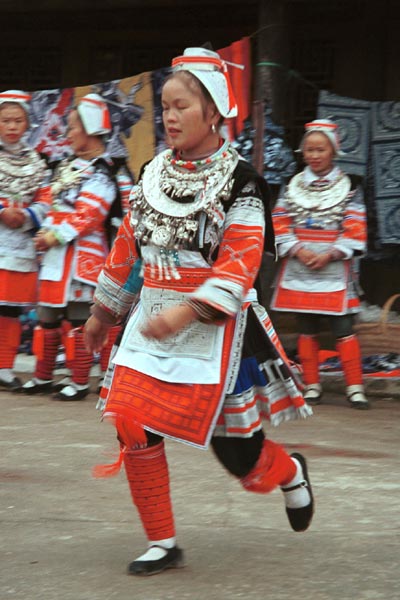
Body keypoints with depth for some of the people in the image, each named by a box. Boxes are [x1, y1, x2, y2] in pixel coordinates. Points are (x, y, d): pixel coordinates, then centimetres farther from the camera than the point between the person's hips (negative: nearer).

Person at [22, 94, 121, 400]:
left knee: (77, 318, -5)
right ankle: (43, 376, 22)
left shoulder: (100, 173, -11)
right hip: (56, 256, 9)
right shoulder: (68, 167, 18)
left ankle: (80, 381, 1)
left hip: (80, 256, -9)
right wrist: (46, 232, 2)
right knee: (48, 316, 13)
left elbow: (88, 215, -18)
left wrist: (57, 236, -20)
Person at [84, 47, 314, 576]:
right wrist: (103, 313, 23)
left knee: (234, 445, 1)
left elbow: (240, 265, -18)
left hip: (213, 329, -5)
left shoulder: (238, 182, -9)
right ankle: (162, 543, 6)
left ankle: (291, 472, 37)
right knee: (133, 427, -8)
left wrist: (188, 311, -30)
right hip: (152, 323, 5)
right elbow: (127, 249, 18)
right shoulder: (153, 175, 8)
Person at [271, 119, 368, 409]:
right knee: (307, 330, 6)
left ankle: (355, 387, -4)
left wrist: (329, 255, -13)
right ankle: (312, 385, 14)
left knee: (343, 329, -7)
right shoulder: (294, 186, 9)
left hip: (335, 269, -2)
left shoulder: (349, 187, 3)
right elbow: (280, 225, 5)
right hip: (299, 269, 2)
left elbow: (355, 231, -2)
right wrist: (299, 251, -10)